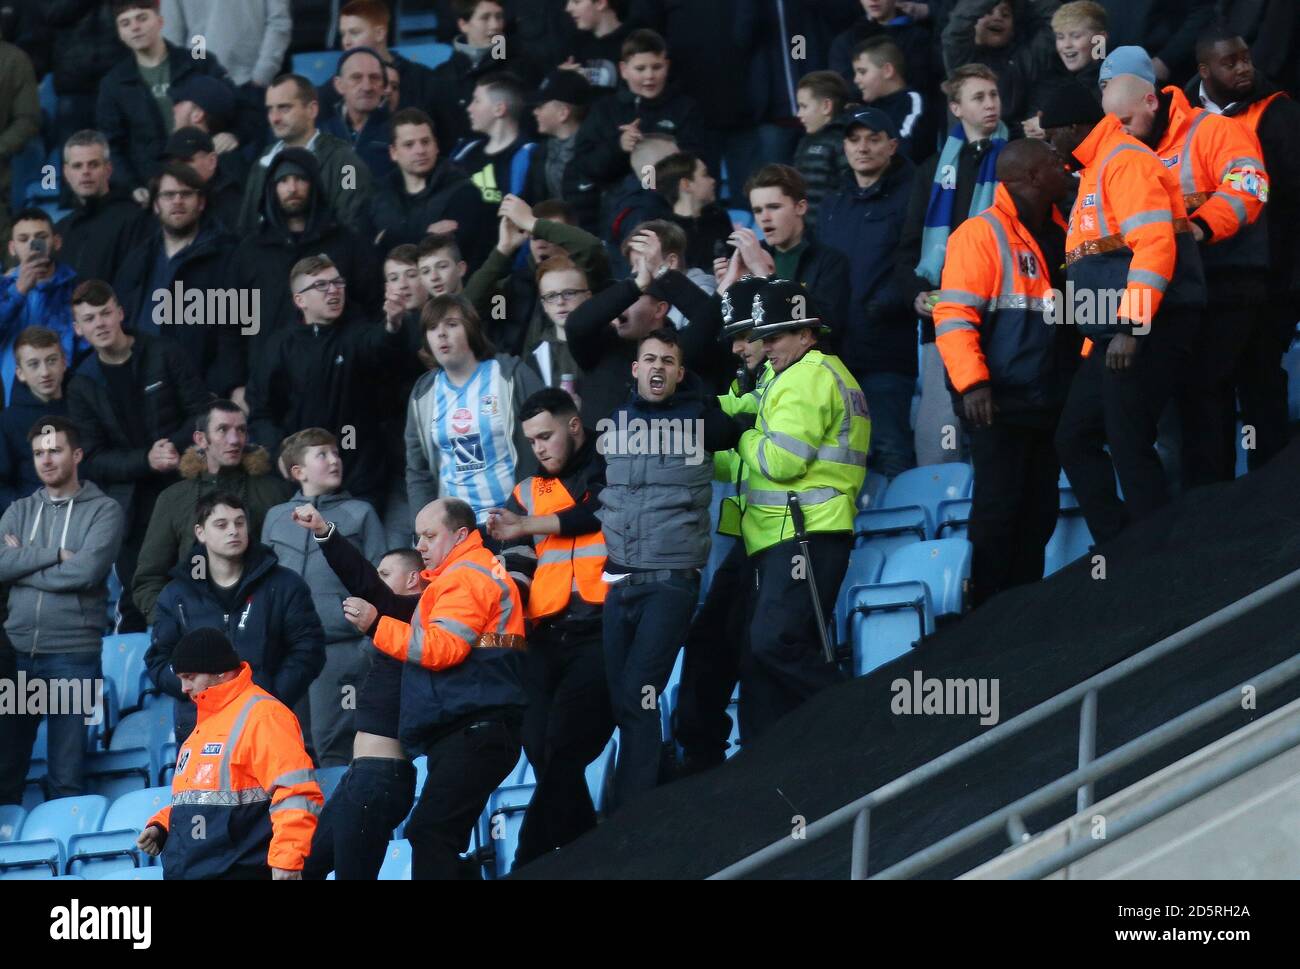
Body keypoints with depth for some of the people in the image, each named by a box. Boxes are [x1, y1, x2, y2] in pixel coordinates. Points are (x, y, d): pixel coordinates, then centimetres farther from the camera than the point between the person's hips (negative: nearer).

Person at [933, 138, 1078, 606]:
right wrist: (972, 382, -23)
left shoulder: (1060, 234, 15)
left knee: (1039, 514, 9)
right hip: (1000, 404, -7)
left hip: (1050, 404, 7)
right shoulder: (982, 234, -8)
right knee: (999, 510, -7)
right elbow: (954, 314, -15)